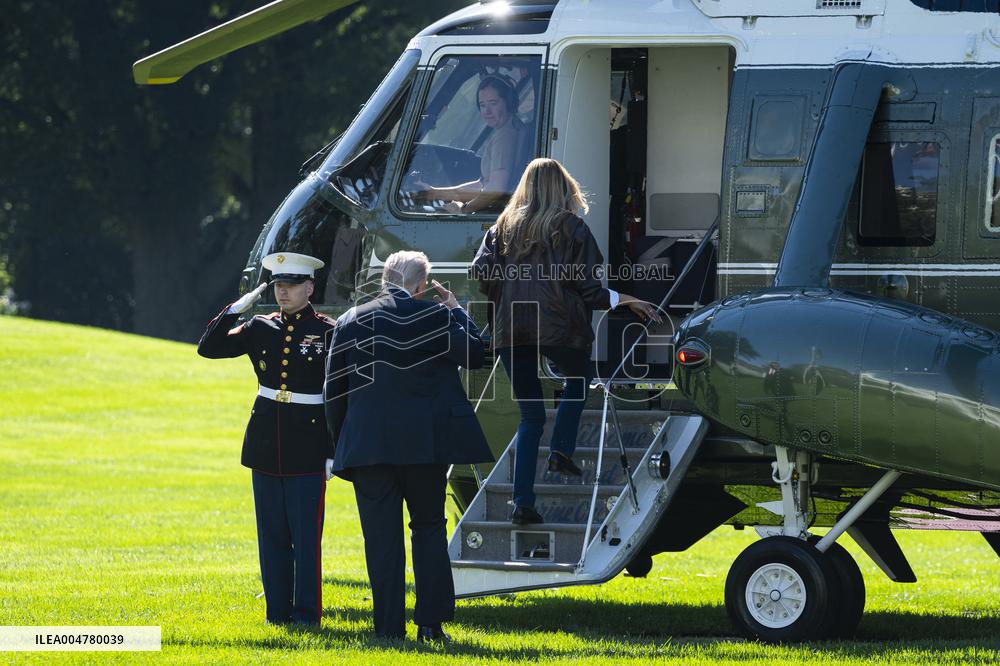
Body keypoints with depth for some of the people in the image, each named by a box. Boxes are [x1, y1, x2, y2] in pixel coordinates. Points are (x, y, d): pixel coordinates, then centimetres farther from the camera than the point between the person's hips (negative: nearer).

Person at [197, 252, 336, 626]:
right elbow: (209, 349, 6)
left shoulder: (327, 333, -3)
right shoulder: (261, 328, 9)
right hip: (265, 446, 4)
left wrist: (334, 452, -6)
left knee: (305, 534, -4)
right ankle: (278, 611, 12)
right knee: (271, 534, 6)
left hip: (307, 450, -4)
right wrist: (235, 310, -4)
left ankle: (306, 612, 2)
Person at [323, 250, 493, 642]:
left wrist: (340, 443, 16)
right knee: (429, 529, 11)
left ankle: (389, 625, -1)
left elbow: (333, 390, 8)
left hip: (368, 446, 1)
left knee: (381, 537, 3)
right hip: (427, 444, -1)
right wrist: (455, 310, 15)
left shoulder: (350, 322, 5)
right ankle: (431, 621, 4)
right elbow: (474, 354, 6)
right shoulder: (435, 318, -4)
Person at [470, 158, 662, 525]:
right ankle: (561, 449, 10)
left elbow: (480, 271, 1)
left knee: (530, 415, 9)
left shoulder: (505, 227, 11)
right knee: (579, 377, 29)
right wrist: (625, 300, 10)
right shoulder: (572, 228, 1)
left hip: (510, 330, 3)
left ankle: (522, 501, -2)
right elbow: (587, 287, -2)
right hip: (557, 325, -3)